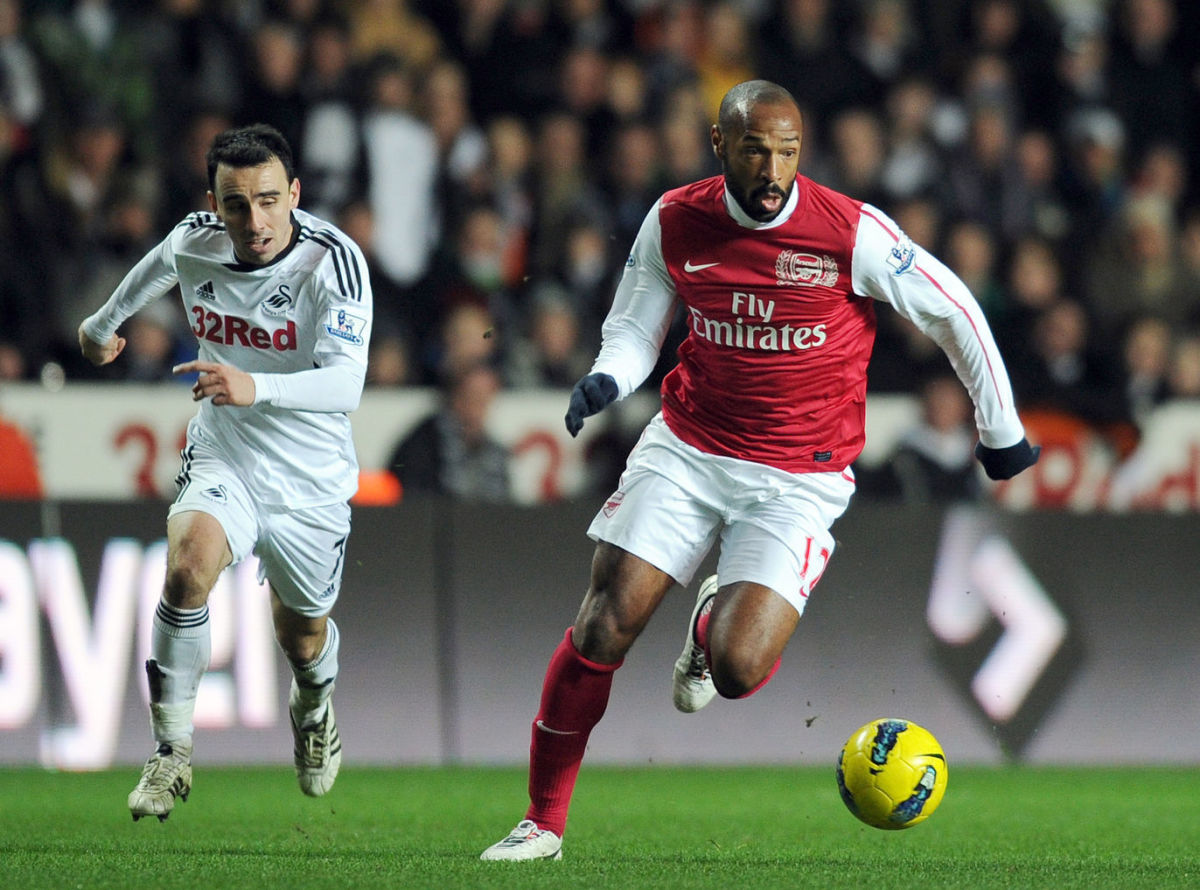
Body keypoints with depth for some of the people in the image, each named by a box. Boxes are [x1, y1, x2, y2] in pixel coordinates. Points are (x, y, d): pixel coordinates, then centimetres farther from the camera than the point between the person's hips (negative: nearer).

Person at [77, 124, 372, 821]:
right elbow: (156, 268, 16)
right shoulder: (195, 242, -11)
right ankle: (173, 751, -18)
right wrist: (103, 324, 35)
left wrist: (255, 388, -53)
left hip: (312, 480, -1)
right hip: (223, 464, 1)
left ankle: (314, 704, 56)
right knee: (189, 565, -30)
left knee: (303, 639, 17)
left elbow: (345, 384, -35)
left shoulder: (333, 259, -24)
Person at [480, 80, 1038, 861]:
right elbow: (633, 329, 10)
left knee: (737, 669, -18)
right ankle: (544, 823, 8)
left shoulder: (853, 233, -14)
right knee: (602, 630, -8)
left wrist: (1001, 432, 7)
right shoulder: (675, 223, -4)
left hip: (799, 476, -2)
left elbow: (955, 313, -2)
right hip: (686, 448, 3)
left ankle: (716, 621, 23)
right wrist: (606, 380, -13)